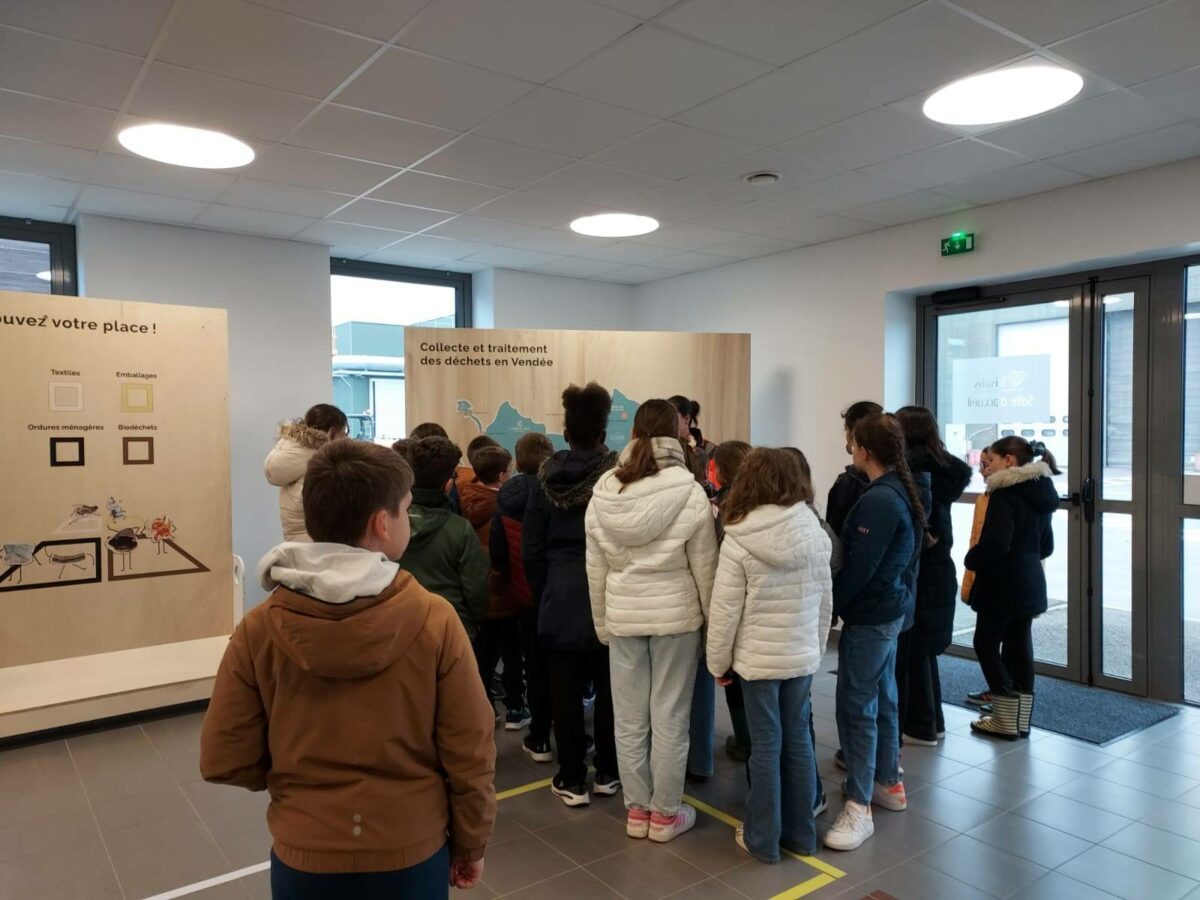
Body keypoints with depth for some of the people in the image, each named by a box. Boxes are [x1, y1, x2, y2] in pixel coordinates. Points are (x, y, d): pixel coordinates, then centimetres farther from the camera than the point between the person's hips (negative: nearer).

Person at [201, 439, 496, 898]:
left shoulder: (259, 629, -15)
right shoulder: (435, 620, -19)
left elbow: (224, 760, -7)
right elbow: (469, 755, -13)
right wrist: (471, 844, 3)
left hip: (304, 858, 1)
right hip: (412, 854, -1)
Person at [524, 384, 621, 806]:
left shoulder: (546, 478, -1)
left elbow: (532, 548, 3)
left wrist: (542, 595, 13)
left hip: (560, 598, 1)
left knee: (565, 691, 8)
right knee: (608, 688, 12)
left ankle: (572, 779, 17)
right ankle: (607, 773, 24)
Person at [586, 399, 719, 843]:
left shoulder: (604, 491, -2)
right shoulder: (689, 492, -12)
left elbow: (596, 568, 3)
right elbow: (705, 566, -7)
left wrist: (601, 622, 14)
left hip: (622, 616, 3)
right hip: (675, 614, -3)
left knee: (629, 719, 13)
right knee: (670, 718, 9)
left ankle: (636, 810, 27)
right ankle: (665, 814, 22)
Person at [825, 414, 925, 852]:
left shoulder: (879, 500, -22)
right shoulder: (902, 492, 8)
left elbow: (858, 567, -22)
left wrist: (828, 606, -12)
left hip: (869, 617, -10)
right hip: (893, 609, 10)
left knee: (856, 705, -6)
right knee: (881, 697, 19)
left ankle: (859, 808, 0)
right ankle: (888, 783, 32)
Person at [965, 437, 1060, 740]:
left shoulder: (1005, 494, -18)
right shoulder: (1041, 494, 10)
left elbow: (995, 543, -26)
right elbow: (1046, 546, 17)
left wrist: (971, 560, -9)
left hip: (1002, 584, -9)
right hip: (1030, 582, 9)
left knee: (986, 644, 3)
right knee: (1019, 647, 13)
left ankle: (1006, 721, 5)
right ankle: (1020, 720, 20)